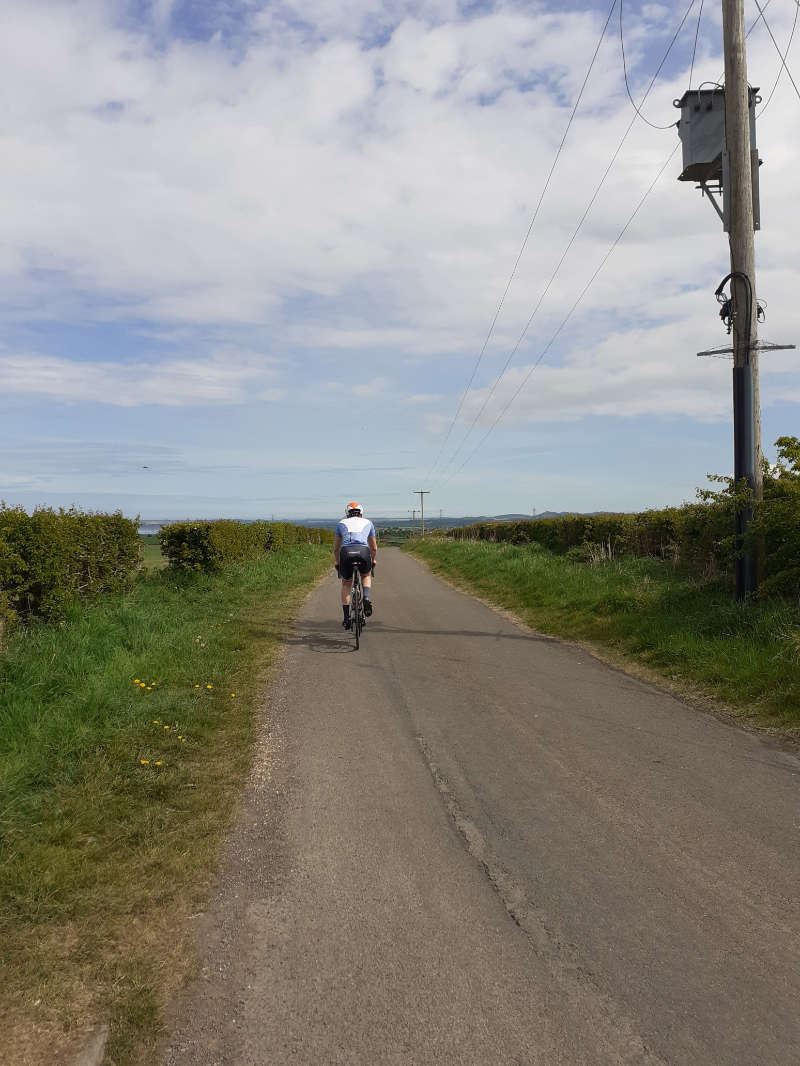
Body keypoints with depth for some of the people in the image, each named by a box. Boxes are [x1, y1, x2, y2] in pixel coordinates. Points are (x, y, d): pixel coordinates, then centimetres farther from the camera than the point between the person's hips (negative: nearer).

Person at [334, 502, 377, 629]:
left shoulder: (342, 523, 27)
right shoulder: (368, 523, 28)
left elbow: (336, 549, 30)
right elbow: (374, 548, 33)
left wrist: (337, 563, 45)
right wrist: (373, 561, 50)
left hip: (346, 552, 0)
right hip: (363, 551, 0)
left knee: (346, 584, 21)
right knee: (366, 576, 30)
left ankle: (346, 617, 16)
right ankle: (367, 598, 2)